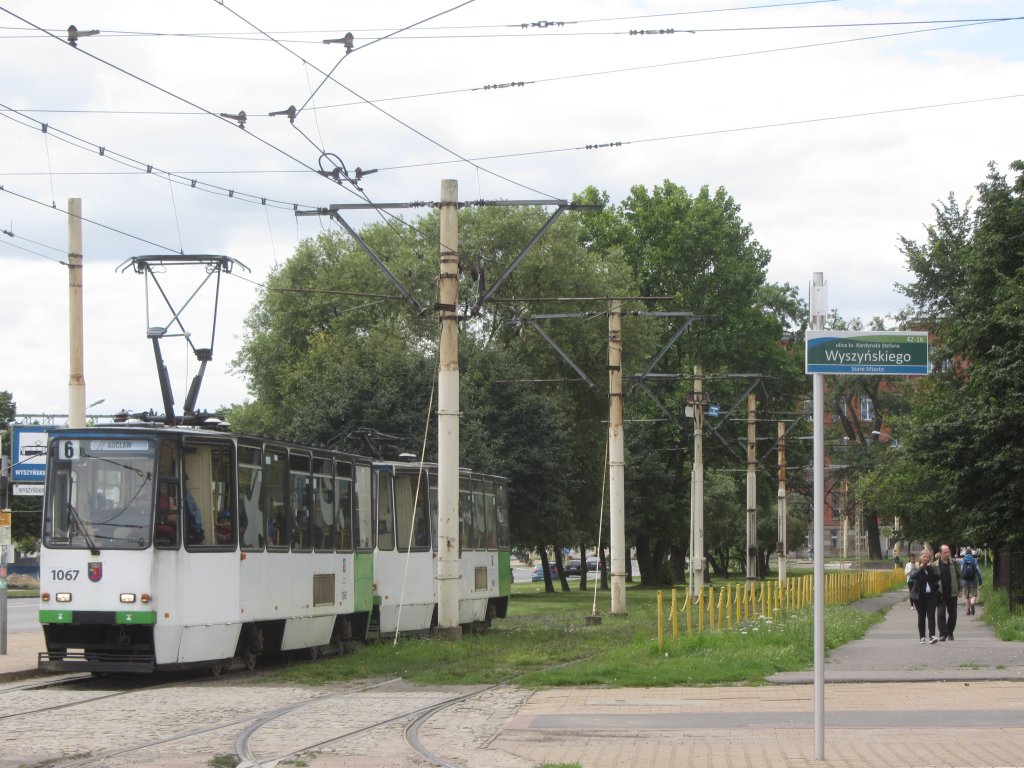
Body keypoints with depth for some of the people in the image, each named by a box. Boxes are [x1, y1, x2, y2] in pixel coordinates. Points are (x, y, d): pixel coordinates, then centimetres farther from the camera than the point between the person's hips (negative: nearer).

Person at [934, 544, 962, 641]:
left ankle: (950, 632, 24)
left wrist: (960, 590, 3)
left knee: (952, 614, 9)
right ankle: (942, 634, -3)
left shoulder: (954, 563, 4)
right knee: (941, 614, -7)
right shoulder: (935, 565, -1)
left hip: (952, 593, 2)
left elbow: (959, 577, 8)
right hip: (940, 593, -2)